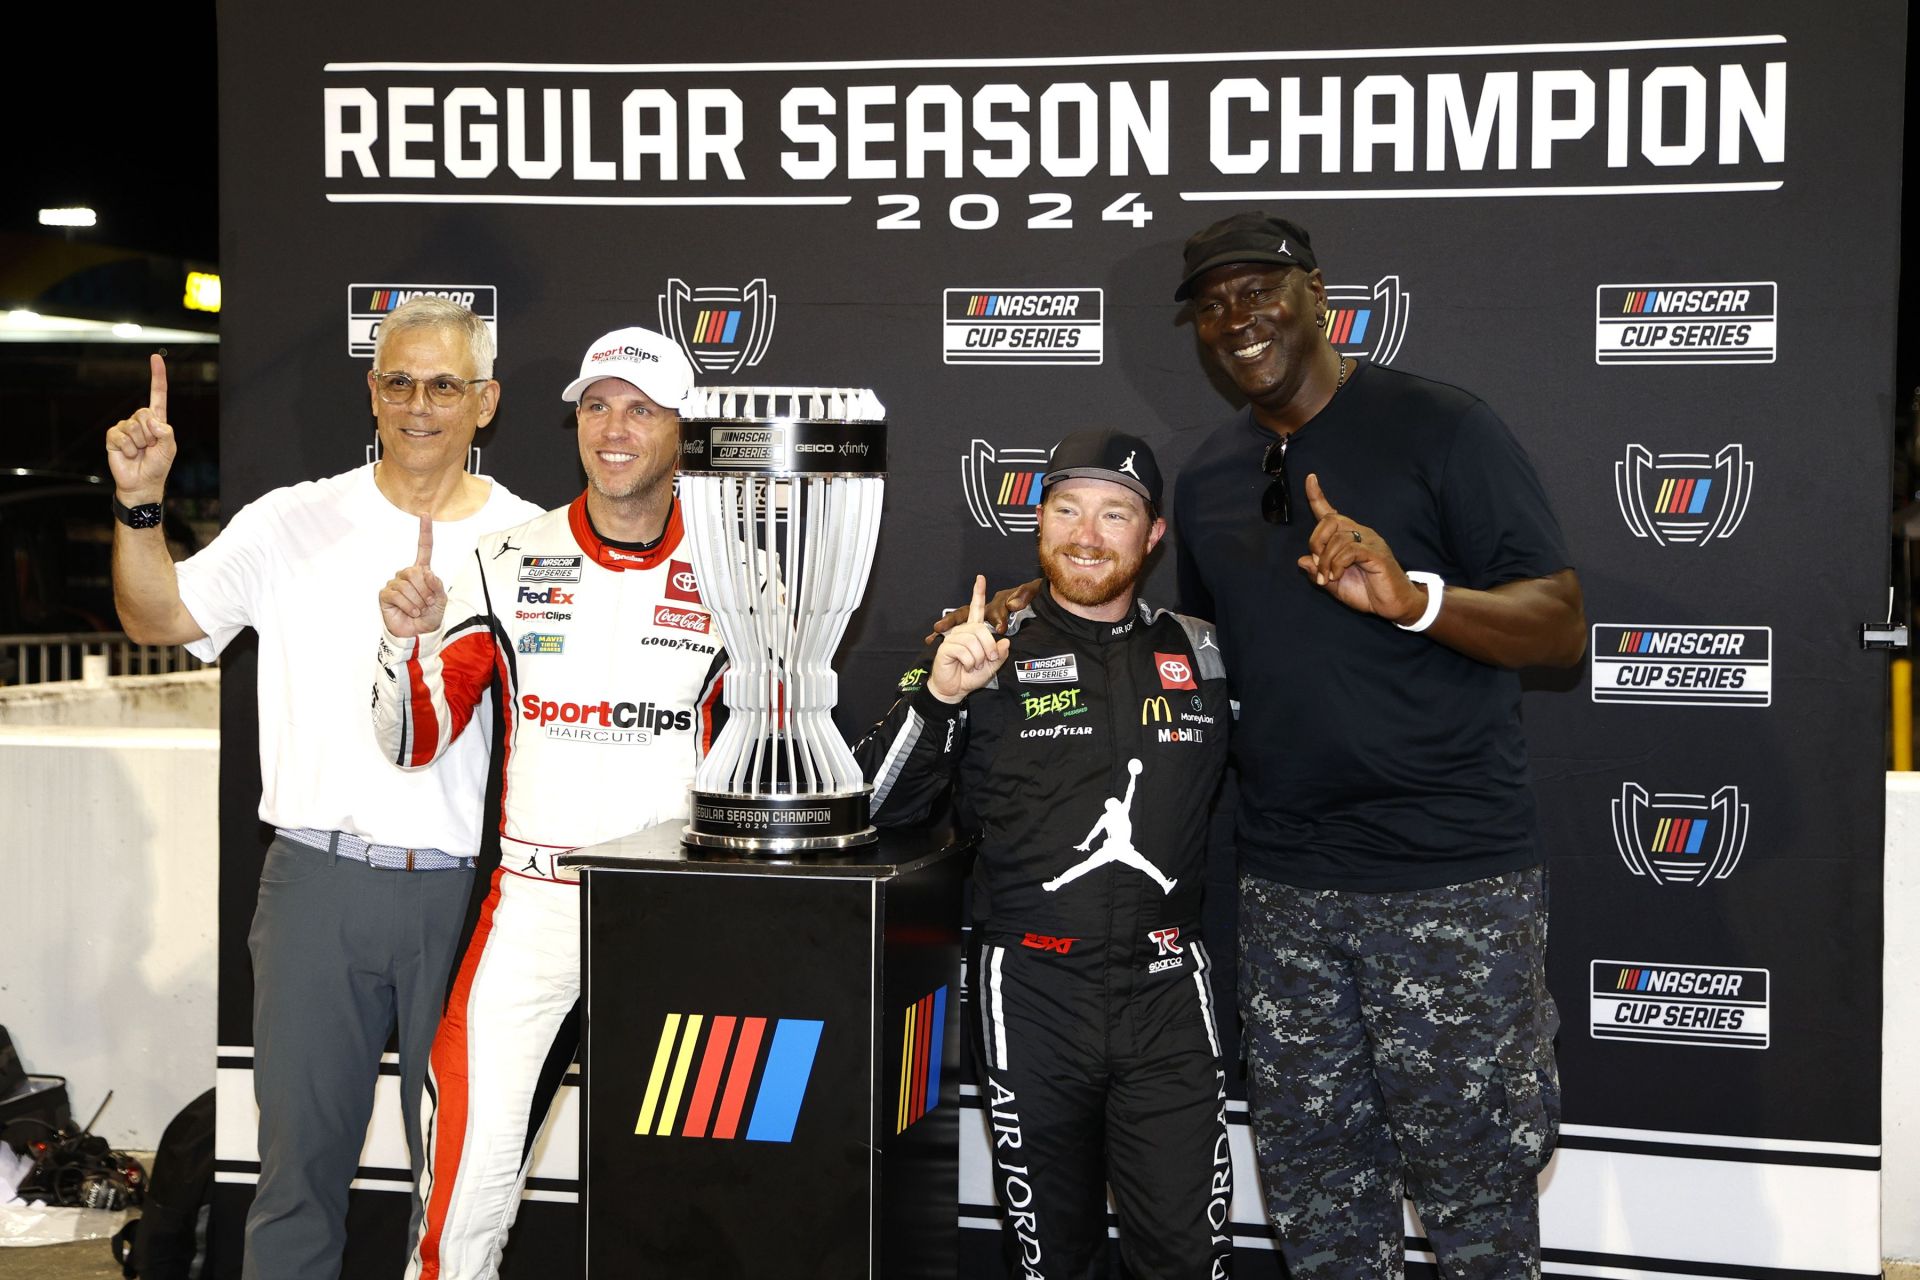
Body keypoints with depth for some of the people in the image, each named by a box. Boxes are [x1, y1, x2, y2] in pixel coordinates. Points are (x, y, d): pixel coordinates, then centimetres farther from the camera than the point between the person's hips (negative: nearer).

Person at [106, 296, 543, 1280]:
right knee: (302, 1152, 10)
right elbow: (158, 618, 6)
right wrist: (139, 503, -8)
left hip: (465, 890, 0)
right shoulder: (294, 524, 4)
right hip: (319, 877, 0)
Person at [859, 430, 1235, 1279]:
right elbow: (875, 807, -4)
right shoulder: (986, 652, 1)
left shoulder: (1203, 656, 7)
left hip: (1168, 993, 1)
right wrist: (938, 694, -19)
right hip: (1031, 995, -1)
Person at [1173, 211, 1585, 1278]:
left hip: (1452, 879, -6)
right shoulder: (1207, 477, 13)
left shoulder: (1441, 428, -6)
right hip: (1286, 884, 6)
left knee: (1476, 1194, 2)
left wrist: (1412, 596, -27)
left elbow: (1563, 627, -10)